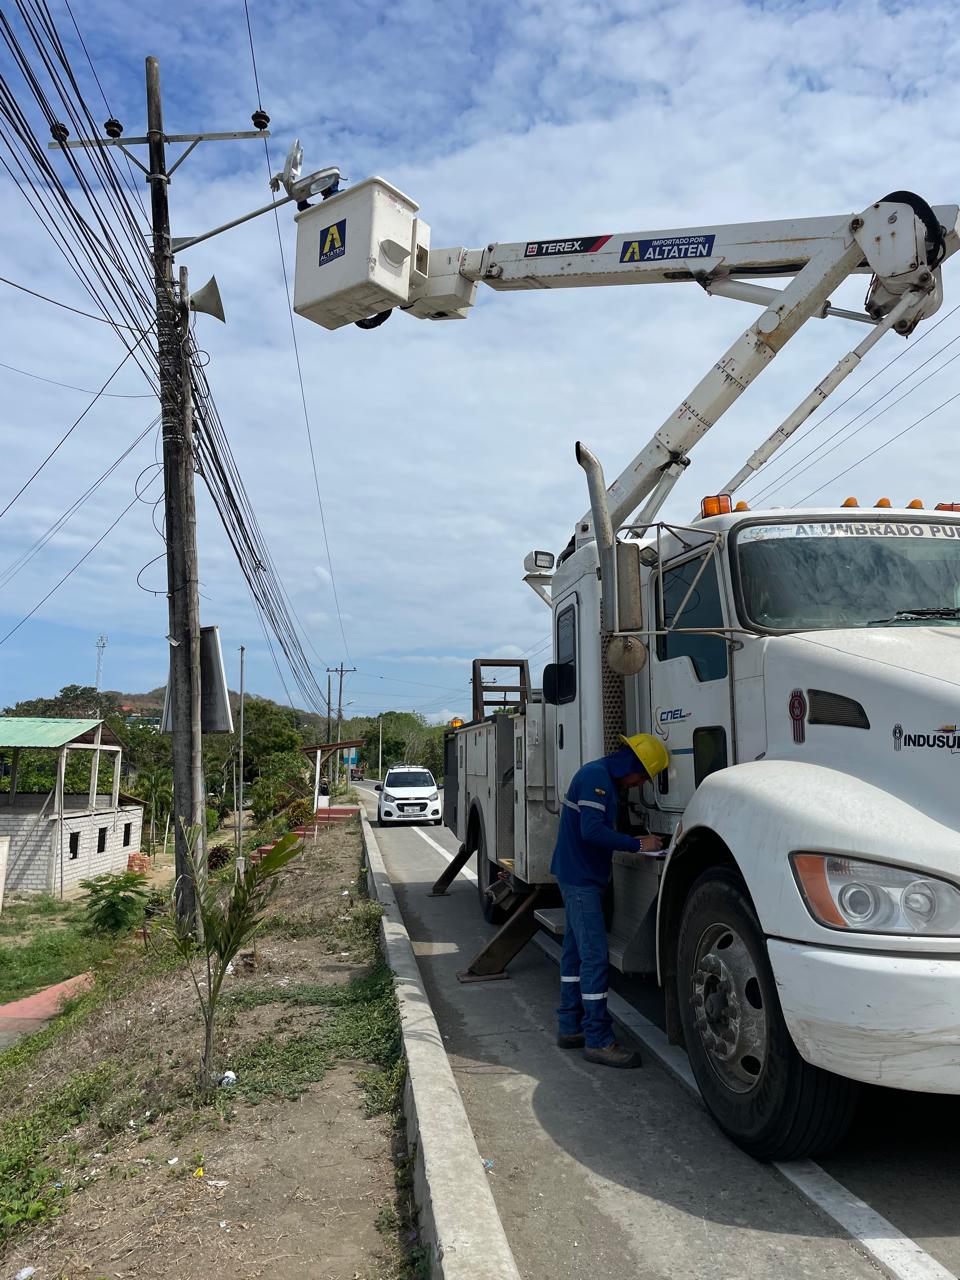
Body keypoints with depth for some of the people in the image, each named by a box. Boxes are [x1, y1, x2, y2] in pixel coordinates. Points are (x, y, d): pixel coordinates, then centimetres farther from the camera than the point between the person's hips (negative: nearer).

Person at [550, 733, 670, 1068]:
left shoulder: (607, 779, 15)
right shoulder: (596, 777, -18)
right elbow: (592, 830, -26)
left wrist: (638, 842, 8)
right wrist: (637, 844, -19)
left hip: (581, 876, 11)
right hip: (580, 878, -11)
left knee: (575, 950, 14)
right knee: (594, 956, -9)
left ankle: (570, 1028, 23)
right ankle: (598, 1040, -5)